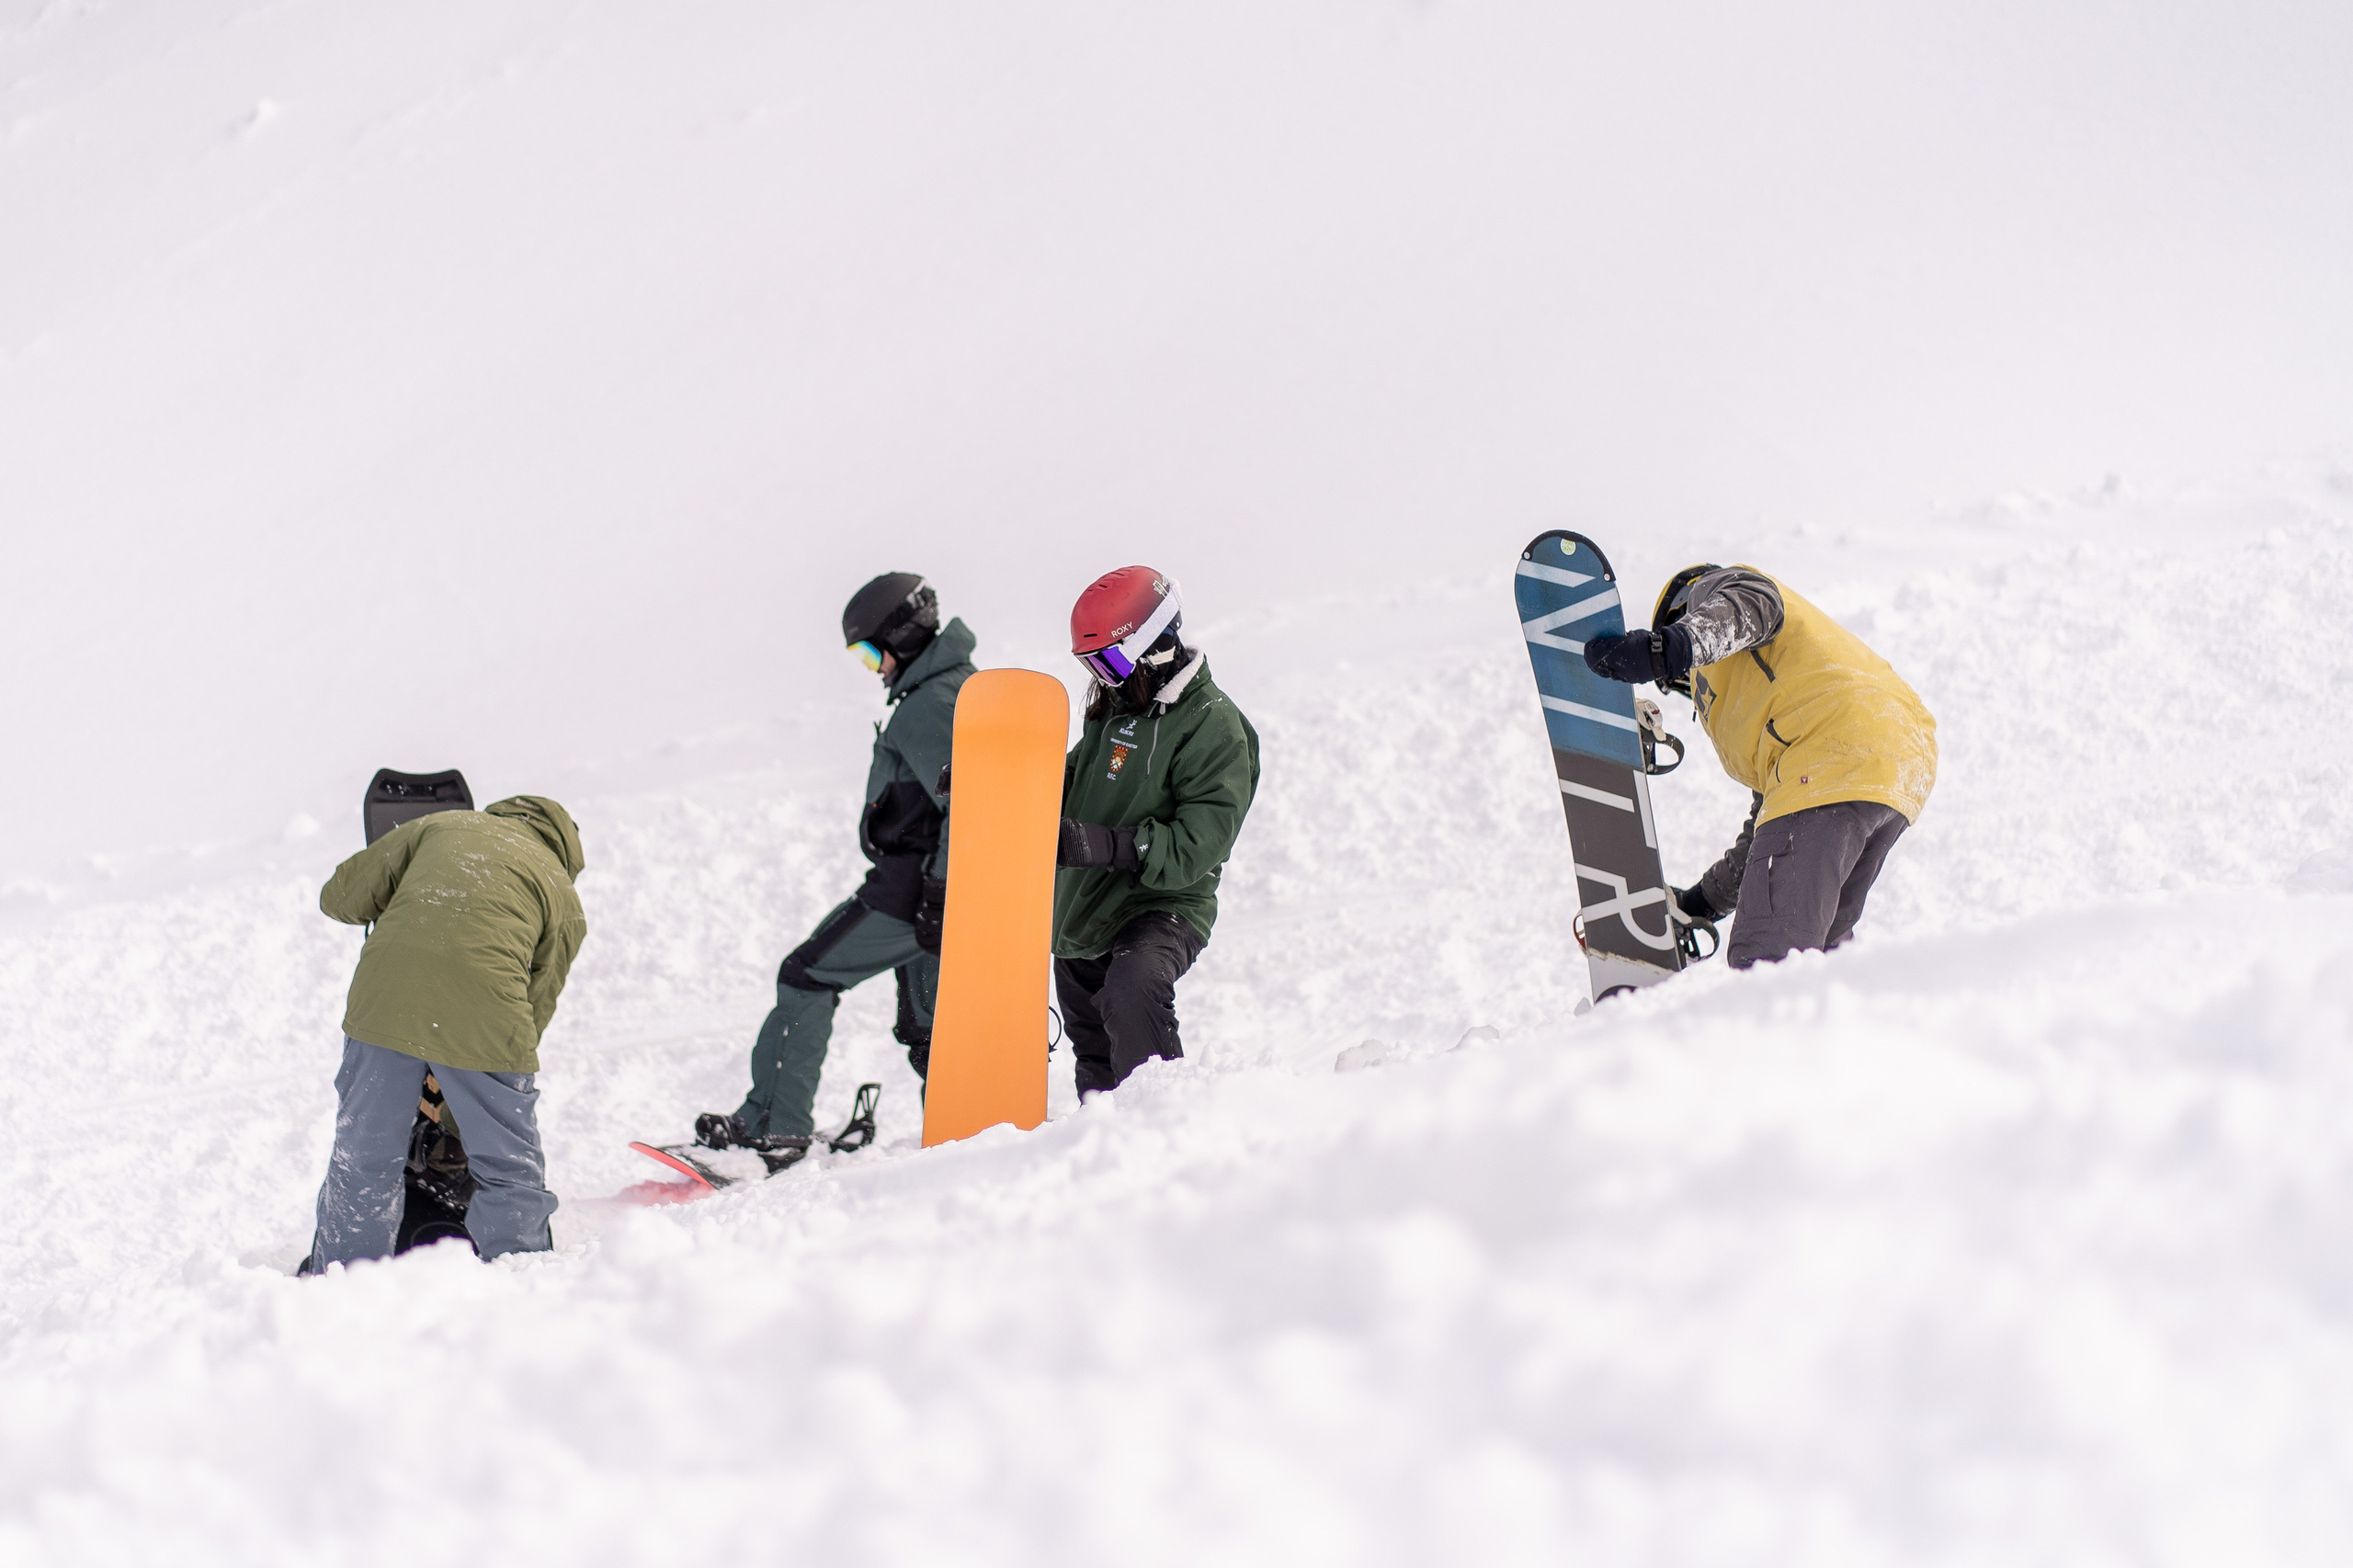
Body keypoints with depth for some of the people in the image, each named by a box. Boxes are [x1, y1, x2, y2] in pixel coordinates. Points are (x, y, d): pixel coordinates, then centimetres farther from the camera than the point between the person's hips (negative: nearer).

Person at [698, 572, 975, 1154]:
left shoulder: (926, 707, -16)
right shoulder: (961, 687, 16)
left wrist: (938, 895, -25)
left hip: (910, 888, -10)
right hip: (937, 890, 10)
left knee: (808, 976, -2)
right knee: (926, 1024, 16)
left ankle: (773, 1123, -3)